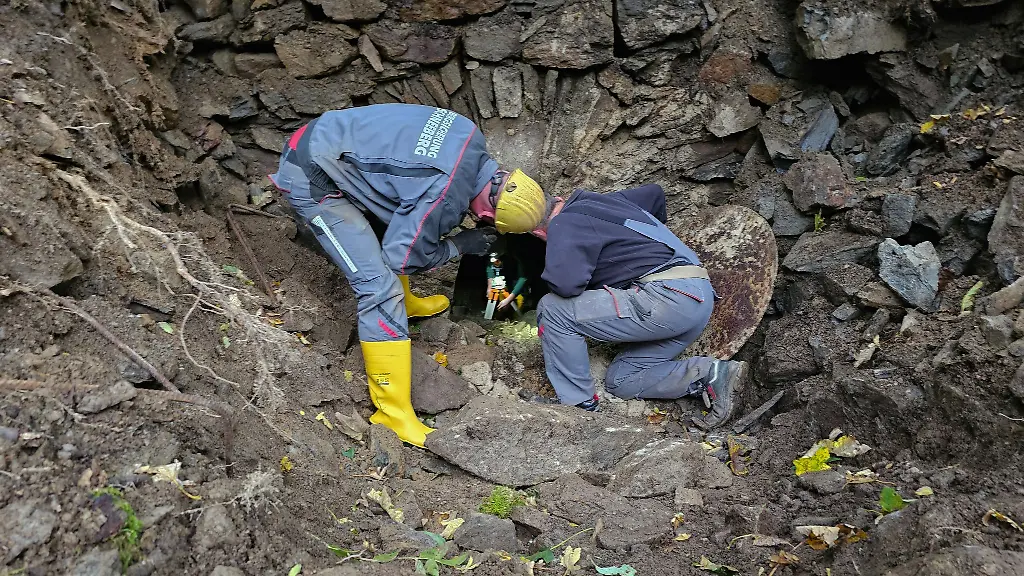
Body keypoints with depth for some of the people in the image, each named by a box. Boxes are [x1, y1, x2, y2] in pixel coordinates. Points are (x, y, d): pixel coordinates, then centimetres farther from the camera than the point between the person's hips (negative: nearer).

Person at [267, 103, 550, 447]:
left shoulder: (471, 139, -2)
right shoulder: (446, 197, -25)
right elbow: (402, 258, -12)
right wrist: (461, 245, -1)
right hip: (311, 181, -9)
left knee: (397, 223, 25)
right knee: (380, 286, -12)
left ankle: (405, 302, 48)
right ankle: (394, 411, -3)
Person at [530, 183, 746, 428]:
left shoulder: (564, 223, -4)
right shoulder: (600, 202, 23)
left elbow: (565, 283, -21)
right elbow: (654, 192, 40)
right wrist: (654, 241, 58)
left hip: (667, 296, -10)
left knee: (553, 310, -7)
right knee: (621, 382, 17)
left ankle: (578, 404, -1)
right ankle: (712, 373, 4)